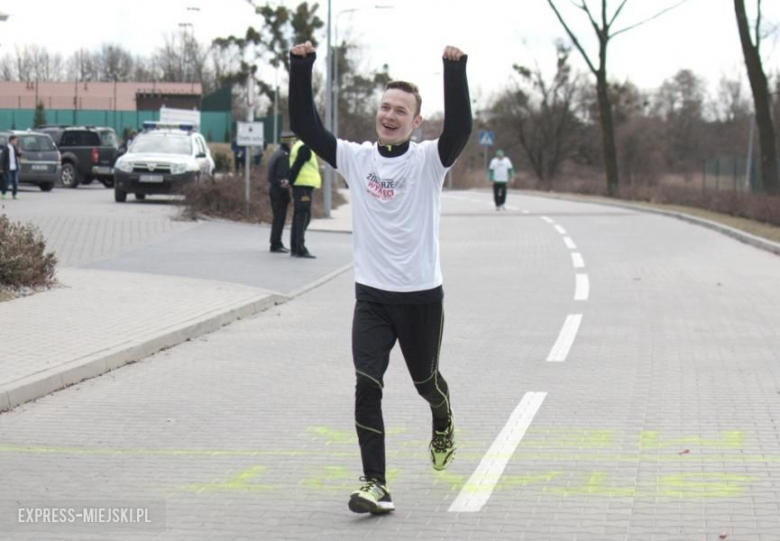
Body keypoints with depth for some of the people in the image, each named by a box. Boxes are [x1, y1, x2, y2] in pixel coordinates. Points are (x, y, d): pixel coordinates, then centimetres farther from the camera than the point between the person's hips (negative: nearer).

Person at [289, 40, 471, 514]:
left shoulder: (429, 160, -8)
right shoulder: (356, 158, 1)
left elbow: (460, 127, -27)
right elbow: (305, 126, -5)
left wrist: (455, 70, -37)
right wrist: (301, 69, -15)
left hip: (422, 296, -2)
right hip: (371, 296, 2)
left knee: (426, 380, 17)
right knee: (366, 387, -11)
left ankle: (444, 425, 52)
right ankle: (375, 486, -10)